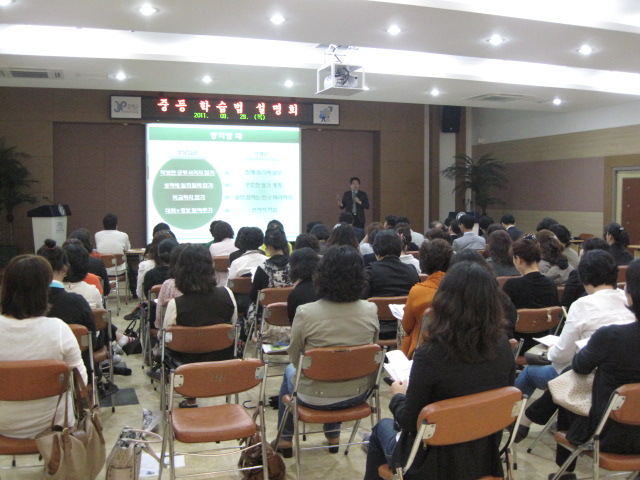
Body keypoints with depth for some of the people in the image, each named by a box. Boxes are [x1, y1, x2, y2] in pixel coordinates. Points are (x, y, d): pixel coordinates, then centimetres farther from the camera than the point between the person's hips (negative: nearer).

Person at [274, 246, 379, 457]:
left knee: (290, 371, 31)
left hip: (317, 397, -2)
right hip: (357, 395, 3)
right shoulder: (370, 311, -16)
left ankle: (285, 439, 44)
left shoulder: (305, 313, -24)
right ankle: (333, 434, 47)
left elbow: (295, 358, -7)